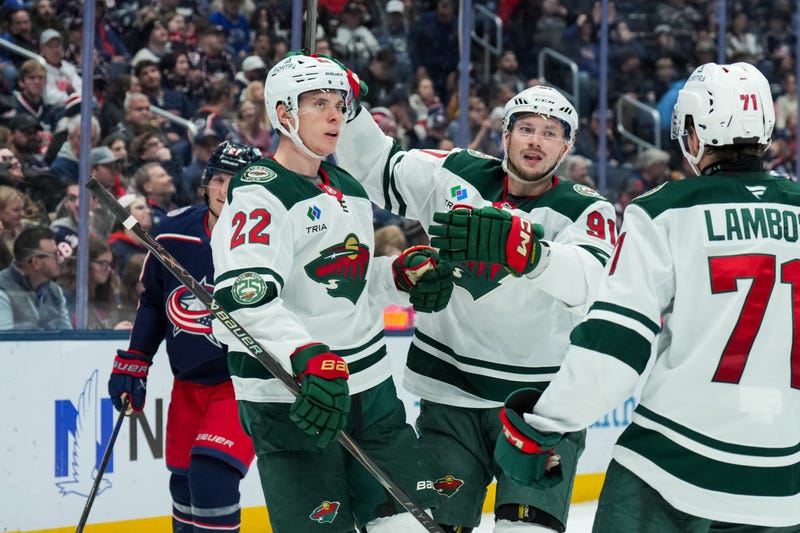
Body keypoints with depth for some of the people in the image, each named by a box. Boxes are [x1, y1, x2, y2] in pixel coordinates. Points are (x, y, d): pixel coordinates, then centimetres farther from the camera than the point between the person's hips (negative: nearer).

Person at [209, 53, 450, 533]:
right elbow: (246, 298, -26)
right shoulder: (261, 193, -13)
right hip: (291, 398, -8)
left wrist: (404, 273, 6)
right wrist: (309, 358, -39)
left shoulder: (350, 191, 16)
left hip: (369, 385, 8)